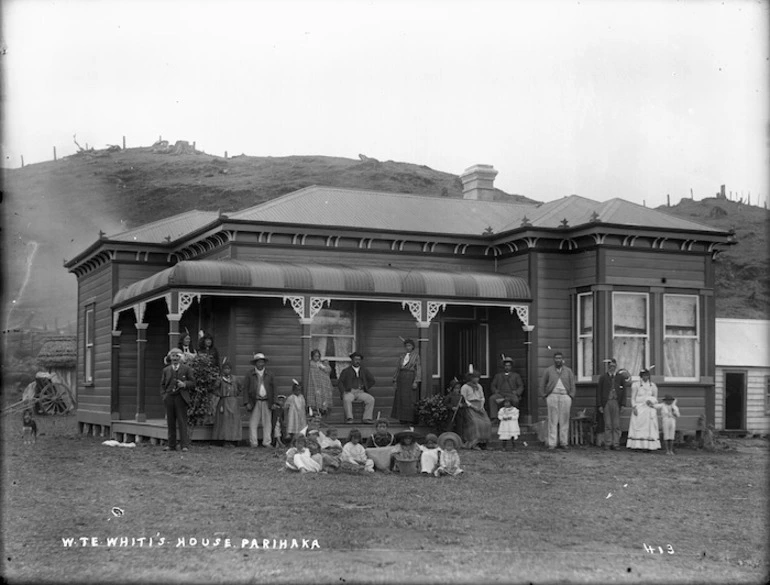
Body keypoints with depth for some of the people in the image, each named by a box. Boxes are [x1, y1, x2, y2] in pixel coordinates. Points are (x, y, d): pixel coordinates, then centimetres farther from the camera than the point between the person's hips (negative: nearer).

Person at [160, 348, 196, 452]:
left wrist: (184, 384, -15)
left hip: (180, 397, -3)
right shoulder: (166, 370, 15)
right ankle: (171, 445, 10)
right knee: (170, 423, 5)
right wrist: (164, 395, 0)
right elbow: (162, 385, 15)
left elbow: (192, 383, 4)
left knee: (182, 422, -6)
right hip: (169, 398, 3)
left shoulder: (187, 369, 6)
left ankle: (185, 445, -5)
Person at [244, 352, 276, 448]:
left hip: (266, 402, 1)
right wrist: (247, 402, -2)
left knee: (267, 423, 1)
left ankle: (267, 442, 6)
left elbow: (273, 389, 11)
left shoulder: (269, 375, 11)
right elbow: (246, 389, 6)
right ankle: (253, 443, 2)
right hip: (255, 402, -1)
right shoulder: (250, 375, 7)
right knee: (253, 423, -2)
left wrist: (273, 402, 3)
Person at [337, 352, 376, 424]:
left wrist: (365, 387, 9)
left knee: (371, 399, -27)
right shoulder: (346, 371, 13)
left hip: (361, 393, 2)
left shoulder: (364, 371, 19)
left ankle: (367, 418, -27)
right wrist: (343, 392, -12)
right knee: (346, 399, -38)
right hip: (349, 392, -2)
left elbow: (372, 381, 24)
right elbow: (340, 382, 4)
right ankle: (349, 418, -38)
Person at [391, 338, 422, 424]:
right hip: (401, 378, 4)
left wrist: (416, 382, -14)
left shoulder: (416, 356, 1)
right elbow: (397, 368, 14)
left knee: (411, 399, -5)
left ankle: (410, 419, 0)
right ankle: (402, 418, 7)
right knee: (401, 399, 2)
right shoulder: (401, 356, 13)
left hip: (411, 378, -4)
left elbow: (418, 369, -5)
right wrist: (395, 381, 7)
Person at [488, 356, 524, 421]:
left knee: (515, 400, -37)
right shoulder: (498, 375, 27)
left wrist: (517, 392, -6)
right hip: (500, 394, 1)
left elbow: (521, 386, 14)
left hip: (511, 394, -1)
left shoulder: (516, 376, 23)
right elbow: (492, 386, 21)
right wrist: (495, 391, -1)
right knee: (492, 398, -31)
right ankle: (493, 417, -36)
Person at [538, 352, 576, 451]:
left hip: (565, 397, 1)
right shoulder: (548, 370, 10)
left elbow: (572, 385, 11)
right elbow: (542, 384, 11)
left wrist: (571, 397, 1)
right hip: (552, 397, -1)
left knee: (564, 420, 1)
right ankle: (552, 443, -3)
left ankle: (564, 442, 6)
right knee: (552, 421, -4)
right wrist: (544, 397, 3)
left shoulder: (568, 371, 12)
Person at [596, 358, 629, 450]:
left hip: (616, 403, 0)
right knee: (607, 425, 1)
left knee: (616, 425, 0)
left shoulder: (621, 377, 8)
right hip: (606, 403, 0)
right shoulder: (603, 377, 7)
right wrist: (599, 405, -1)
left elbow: (624, 392, 7)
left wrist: (622, 405, -1)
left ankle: (616, 444, 4)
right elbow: (599, 392, 6)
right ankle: (608, 444, 5)